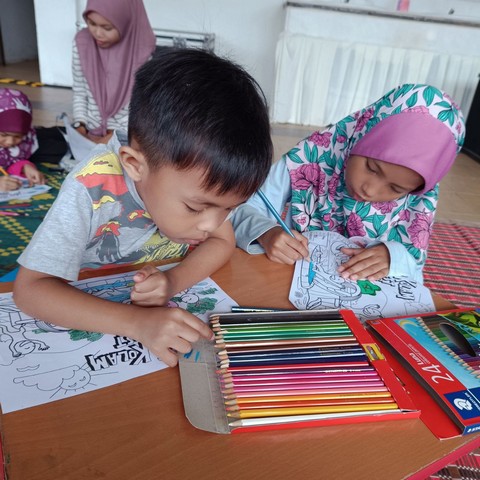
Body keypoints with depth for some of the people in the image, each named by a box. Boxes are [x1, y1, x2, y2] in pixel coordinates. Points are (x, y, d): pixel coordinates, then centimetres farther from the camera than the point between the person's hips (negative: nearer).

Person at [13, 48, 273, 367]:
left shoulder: (198, 175, -21)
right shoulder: (92, 190, -31)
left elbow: (222, 242, -10)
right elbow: (31, 289, -29)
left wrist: (173, 282, -28)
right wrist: (137, 322, -41)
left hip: (166, 304, 3)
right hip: (90, 309, -3)